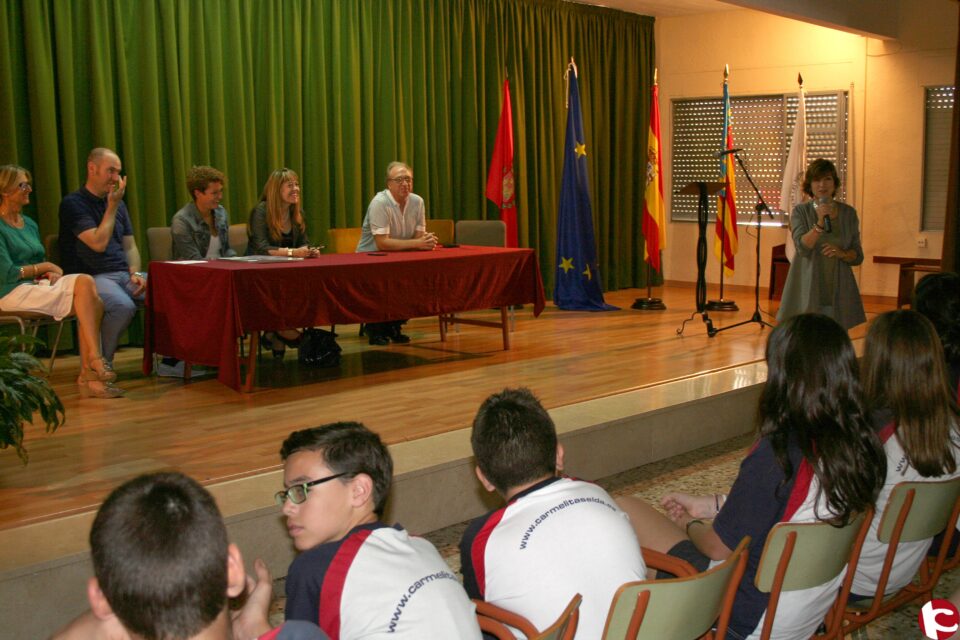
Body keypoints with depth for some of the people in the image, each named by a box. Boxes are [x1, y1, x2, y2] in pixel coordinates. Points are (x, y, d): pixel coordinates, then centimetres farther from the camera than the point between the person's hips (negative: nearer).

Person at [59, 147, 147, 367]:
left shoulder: (118, 204, 18)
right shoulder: (73, 203, -5)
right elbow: (98, 243, -15)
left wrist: (135, 273, -2)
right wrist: (112, 207, -8)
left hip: (124, 273, 6)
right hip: (91, 277, -6)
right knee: (123, 305, -36)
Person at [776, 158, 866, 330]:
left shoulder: (848, 213, 8)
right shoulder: (800, 211, 2)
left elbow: (858, 256, 10)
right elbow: (802, 247, -13)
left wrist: (841, 253, -10)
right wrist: (820, 223, -23)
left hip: (838, 291, 2)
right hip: (808, 290, -2)